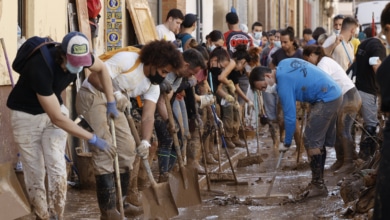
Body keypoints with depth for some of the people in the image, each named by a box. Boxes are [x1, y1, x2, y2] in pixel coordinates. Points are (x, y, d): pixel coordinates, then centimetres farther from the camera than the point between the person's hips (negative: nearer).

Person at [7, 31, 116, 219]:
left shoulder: (80, 57, -19)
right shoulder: (41, 68, -37)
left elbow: (101, 68, 8)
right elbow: (57, 118, -33)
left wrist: (111, 102, 6)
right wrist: (93, 139, -28)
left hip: (54, 107, 5)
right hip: (27, 114, -5)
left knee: (57, 168, -7)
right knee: (35, 173, 0)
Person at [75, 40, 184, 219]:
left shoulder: (153, 86, -1)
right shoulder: (127, 59, -23)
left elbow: (148, 116, -10)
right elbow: (94, 77, -27)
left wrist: (145, 142, -26)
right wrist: (114, 93, -40)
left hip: (113, 103, 9)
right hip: (92, 96, -9)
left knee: (128, 147, 6)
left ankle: (120, 201, 17)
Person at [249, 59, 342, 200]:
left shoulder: (284, 83, -19)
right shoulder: (284, 64, 6)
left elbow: (290, 116, -17)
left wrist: (287, 143, -8)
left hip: (326, 100, -10)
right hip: (334, 94, 10)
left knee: (311, 141, -10)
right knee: (319, 140, 12)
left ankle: (317, 185, -8)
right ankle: (319, 182, 15)